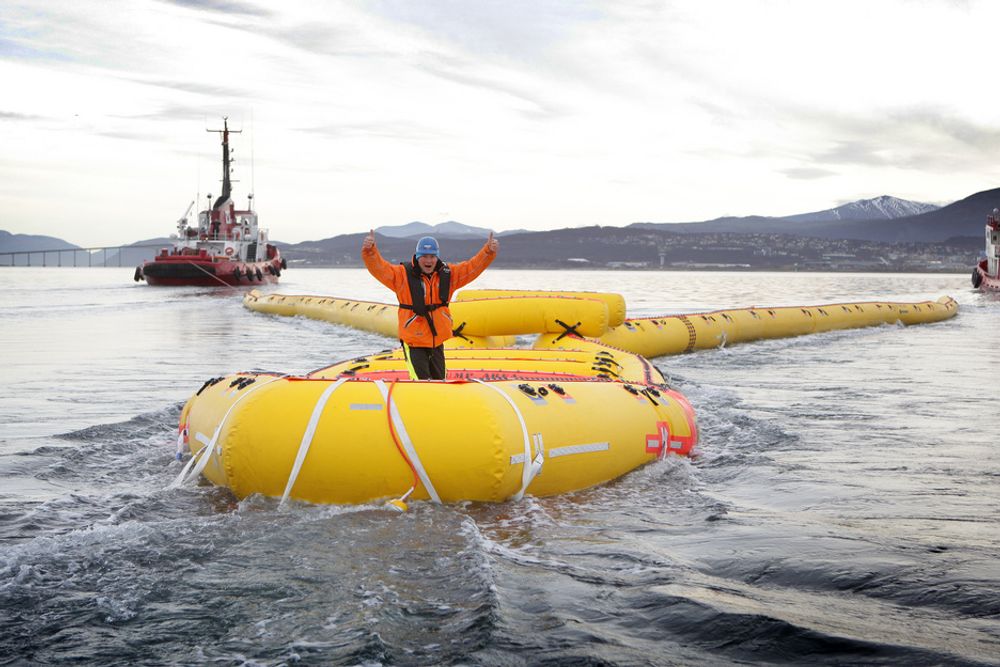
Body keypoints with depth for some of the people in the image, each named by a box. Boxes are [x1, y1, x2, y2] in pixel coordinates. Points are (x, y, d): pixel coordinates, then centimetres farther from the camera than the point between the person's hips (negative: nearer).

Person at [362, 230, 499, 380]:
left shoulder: (448, 274, 4)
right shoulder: (403, 274, -9)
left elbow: (473, 266, 5)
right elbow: (379, 268, -20)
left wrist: (489, 251, -9)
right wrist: (369, 251, -39)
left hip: (437, 341, 5)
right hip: (413, 343, -5)